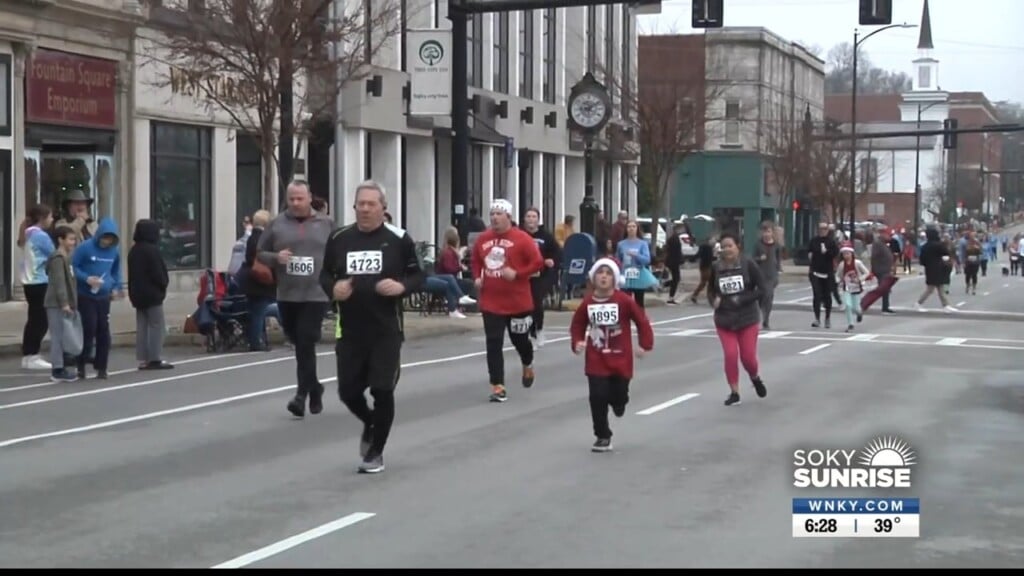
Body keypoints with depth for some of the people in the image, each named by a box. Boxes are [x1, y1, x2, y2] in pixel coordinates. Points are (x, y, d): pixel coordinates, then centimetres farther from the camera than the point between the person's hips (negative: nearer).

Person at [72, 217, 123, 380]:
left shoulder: (115, 251, 3)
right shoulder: (85, 248, -11)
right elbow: (73, 267, -7)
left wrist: (116, 287, 4)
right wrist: (86, 278, -21)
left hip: (104, 297, 4)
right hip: (86, 297, -4)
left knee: (103, 331, 4)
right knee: (89, 330, -7)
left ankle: (101, 367, 13)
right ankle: (81, 365, 8)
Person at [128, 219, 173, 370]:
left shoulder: (133, 251, 10)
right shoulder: (152, 250, -15)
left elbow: (132, 273, 13)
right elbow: (158, 273, -17)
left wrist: (133, 292, 15)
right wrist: (164, 284, 1)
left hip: (137, 294, 8)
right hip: (152, 293, -8)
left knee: (142, 326, 8)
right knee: (157, 325, -3)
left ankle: (143, 359, 7)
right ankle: (155, 359, -6)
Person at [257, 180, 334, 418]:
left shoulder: (326, 224, 5)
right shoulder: (276, 224, 6)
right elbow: (260, 253, 9)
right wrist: (276, 257, -11)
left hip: (315, 296, -3)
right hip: (287, 296, 3)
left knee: (306, 345, -11)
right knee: (298, 344, 13)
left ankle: (302, 395, -9)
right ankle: (314, 387, 31)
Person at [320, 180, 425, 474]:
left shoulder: (399, 239, -3)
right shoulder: (339, 239, 5)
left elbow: (418, 275, 2)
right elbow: (324, 275, 14)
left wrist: (402, 286, -19)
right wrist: (333, 289, -9)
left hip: (386, 330, -3)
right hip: (349, 330, 3)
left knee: (382, 390, -3)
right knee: (348, 391, 6)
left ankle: (375, 452, 15)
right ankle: (370, 424, 40)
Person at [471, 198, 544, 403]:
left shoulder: (521, 238, -11)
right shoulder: (482, 239, 3)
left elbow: (537, 262, -12)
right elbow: (475, 261, 18)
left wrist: (517, 273, -22)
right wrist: (477, 277, 1)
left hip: (517, 301, -3)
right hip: (491, 301, 3)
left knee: (519, 338, 14)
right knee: (493, 344, -4)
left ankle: (528, 365, 48)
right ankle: (498, 386, -1)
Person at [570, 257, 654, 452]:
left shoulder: (624, 301, -11)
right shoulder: (587, 303, -4)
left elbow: (642, 321, -3)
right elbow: (577, 324, 11)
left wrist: (646, 344, -7)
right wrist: (577, 342, -4)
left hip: (621, 358, -1)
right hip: (596, 360, 1)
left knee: (619, 396, 4)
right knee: (597, 397, -7)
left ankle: (618, 400, 45)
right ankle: (603, 437, 8)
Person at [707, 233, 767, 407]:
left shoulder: (748, 264, -11)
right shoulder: (716, 268, -3)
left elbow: (762, 288, -9)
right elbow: (711, 290, 11)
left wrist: (743, 299, -21)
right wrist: (713, 300, -11)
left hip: (747, 318, -2)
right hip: (724, 319, 2)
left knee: (748, 357, 2)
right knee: (730, 355, -8)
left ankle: (756, 379, 36)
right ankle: (734, 393, 8)